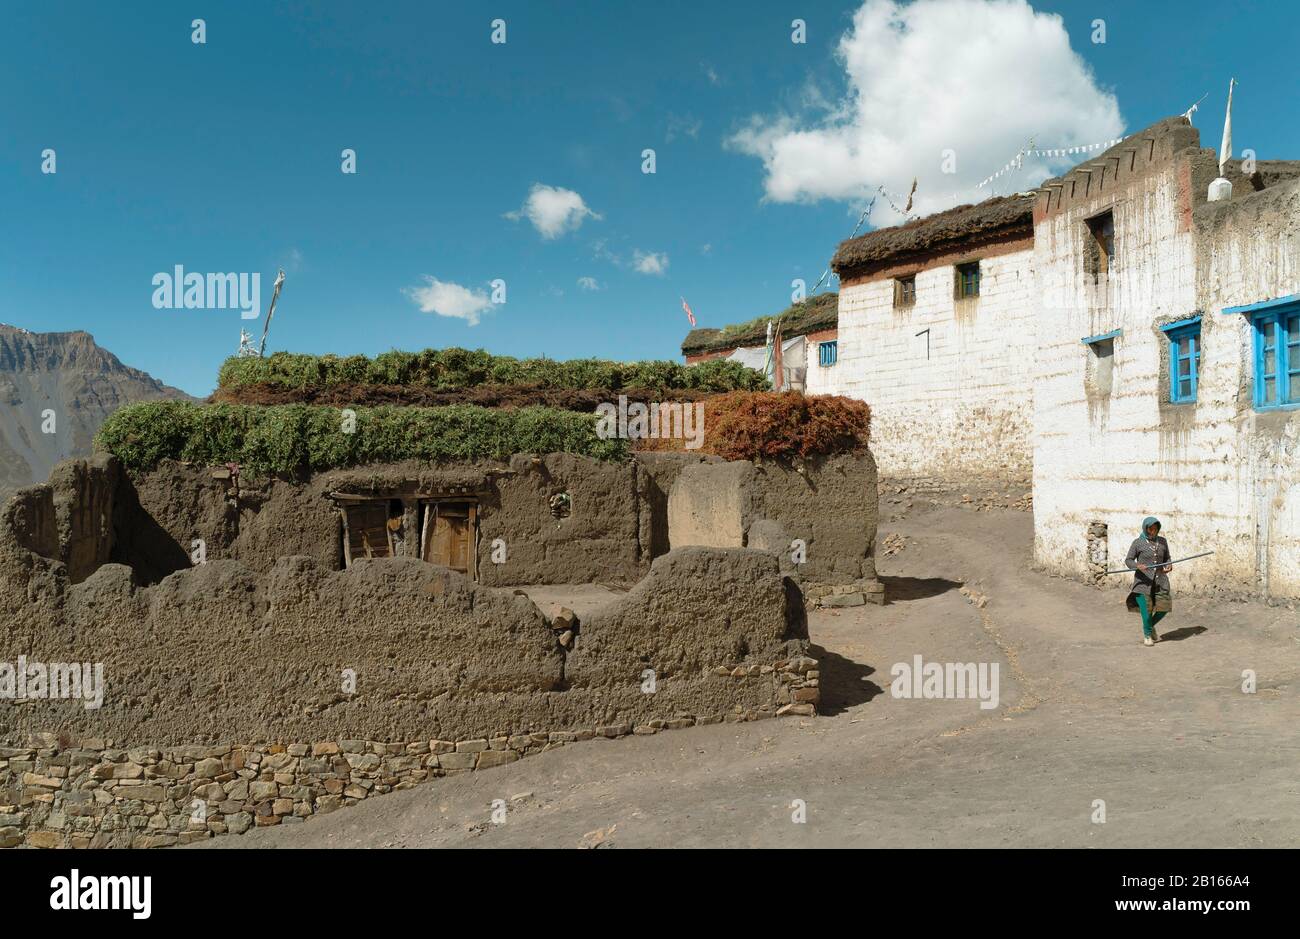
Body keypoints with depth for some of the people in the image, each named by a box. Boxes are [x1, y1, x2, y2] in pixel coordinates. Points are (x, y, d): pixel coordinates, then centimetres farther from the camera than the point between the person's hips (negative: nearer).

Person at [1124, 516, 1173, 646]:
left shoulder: (1162, 541, 7)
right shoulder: (1138, 542, -4)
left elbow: (1167, 558, 16)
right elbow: (1128, 561, -4)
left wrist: (1169, 566, -6)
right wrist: (1138, 566, -25)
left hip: (1160, 580, 4)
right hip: (1143, 581, -4)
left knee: (1164, 607, -2)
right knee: (1146, 608, -10)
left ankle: (1151, 626, 28)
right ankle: (1147, 634, 16)